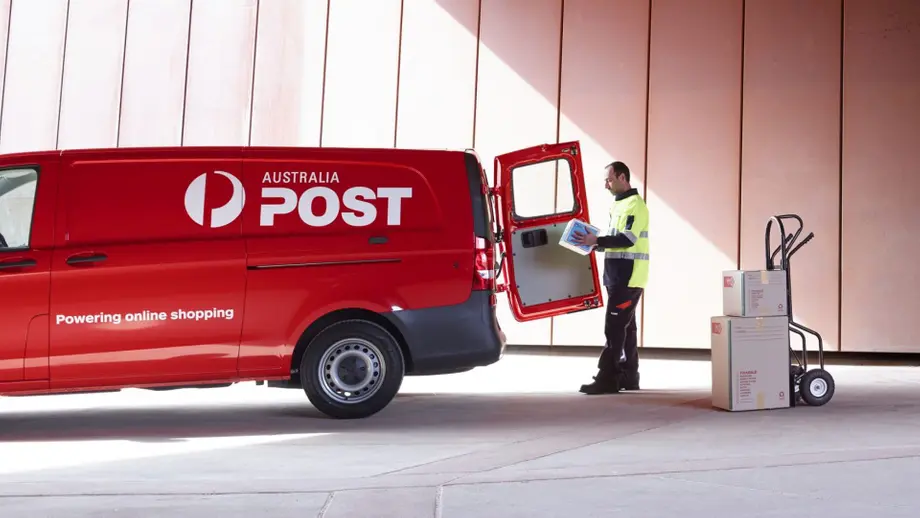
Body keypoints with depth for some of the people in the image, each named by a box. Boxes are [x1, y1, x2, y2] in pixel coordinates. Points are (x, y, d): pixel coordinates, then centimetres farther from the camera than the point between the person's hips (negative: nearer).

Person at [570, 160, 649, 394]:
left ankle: (607, 379, -11)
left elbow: (627, 240, -22)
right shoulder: (619, 205, 17)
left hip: (628, 278, -10)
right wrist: (595, 244, 5)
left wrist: (596, 240, -21)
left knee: (614, 327, -11)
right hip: (618, 276, 10)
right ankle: (628, 377, 17)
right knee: (625, 327, 12)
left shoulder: (635, 204, -12)